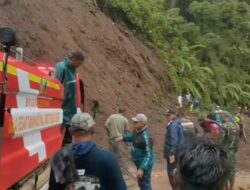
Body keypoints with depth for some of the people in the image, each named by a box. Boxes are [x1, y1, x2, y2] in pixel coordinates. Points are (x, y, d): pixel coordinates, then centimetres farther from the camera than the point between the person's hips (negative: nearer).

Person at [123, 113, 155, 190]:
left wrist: (142, 168, -37)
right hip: (140, 162, 10)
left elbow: (149, 154, -30)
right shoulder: (136, 131, -1)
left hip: (145, 164, -9)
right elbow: (132, 137, 24)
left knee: (144, 184, -1)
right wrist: (123, 137, 8)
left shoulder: (145, 137, -29)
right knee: (141, 183, 24)